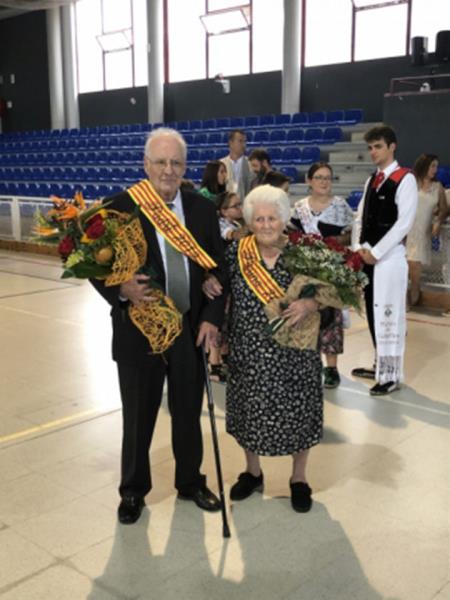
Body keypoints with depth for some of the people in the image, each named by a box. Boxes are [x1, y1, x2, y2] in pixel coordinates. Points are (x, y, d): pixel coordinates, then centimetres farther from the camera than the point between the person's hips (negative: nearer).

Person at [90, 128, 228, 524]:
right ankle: (133, 491, 35)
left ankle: (191, 483, 39)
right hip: (139, 332, -3)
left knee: (189, 416, 17)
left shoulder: (203, 209, 2)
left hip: (191, 330, 3)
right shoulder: (120, 207, -10)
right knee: (138, 419, 13)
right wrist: (123, 290, -27)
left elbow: (219, 269, 5)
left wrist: (212, 318, -5)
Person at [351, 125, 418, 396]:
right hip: (369, 255, 7)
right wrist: (360, 247, -1)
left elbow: (404, 222, -14)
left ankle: (392, 374, 2)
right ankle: (381, 365, 25)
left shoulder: (405, 179, -7)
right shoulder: (371, 180, 15)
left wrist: (376, 252, -15)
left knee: (389, 313, -5)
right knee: (373, 312, 12)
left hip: (390, 256, -7)